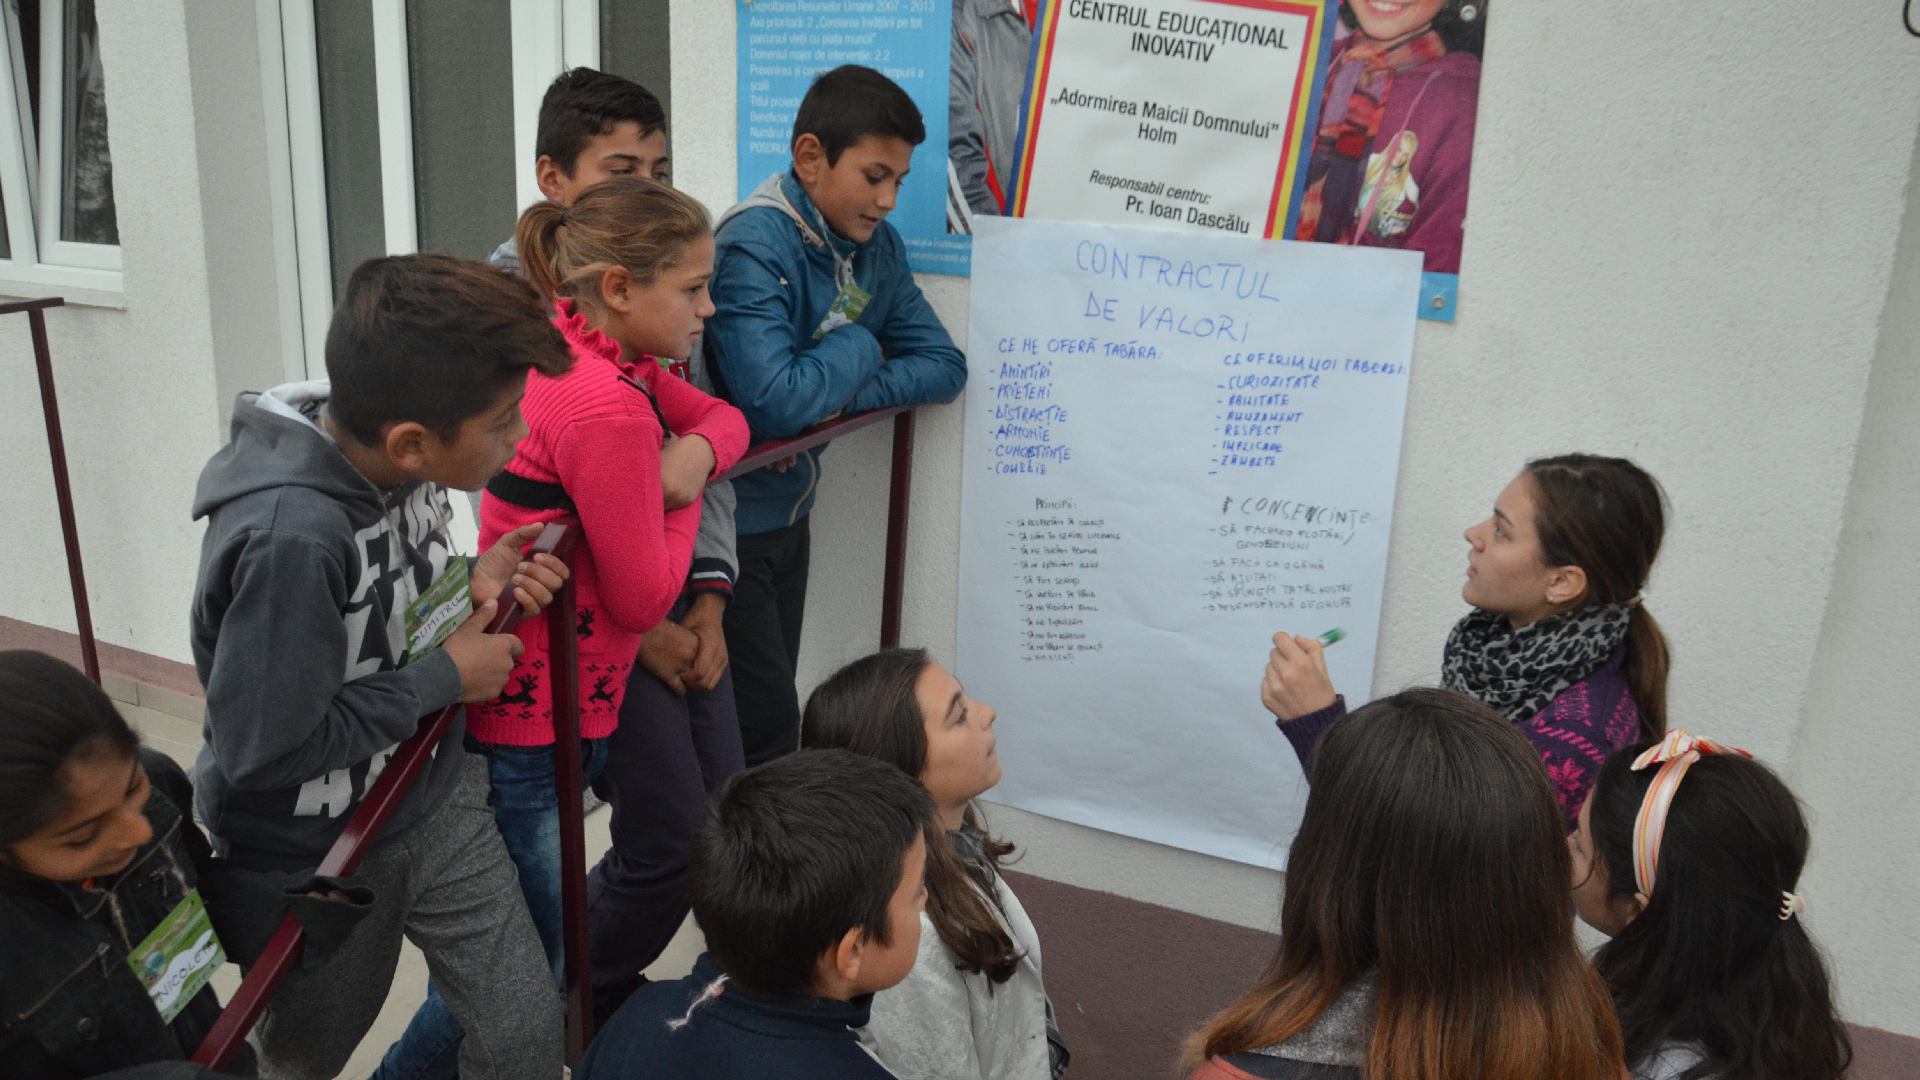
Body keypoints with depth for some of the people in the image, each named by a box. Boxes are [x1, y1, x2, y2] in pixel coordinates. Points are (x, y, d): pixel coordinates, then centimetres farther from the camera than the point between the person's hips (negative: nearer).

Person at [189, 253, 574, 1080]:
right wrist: (445, 679, -21)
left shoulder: (397, 452, -13)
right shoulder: (287, 536, -36)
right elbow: (264, 750, -29)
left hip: (434, 797, 5)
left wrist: (470, 583, -13)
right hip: (313, 850, -5)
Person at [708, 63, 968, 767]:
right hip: (727, 523, -7)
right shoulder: (755, 245, -22)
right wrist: (859, 347, -16)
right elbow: (773, 403, -34)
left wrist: (839, 394, -15)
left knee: (770, 704, 18)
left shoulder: (876, 247, 2)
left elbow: (943, 367, 2)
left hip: (788, 517, 7)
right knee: (764, 724, -2)